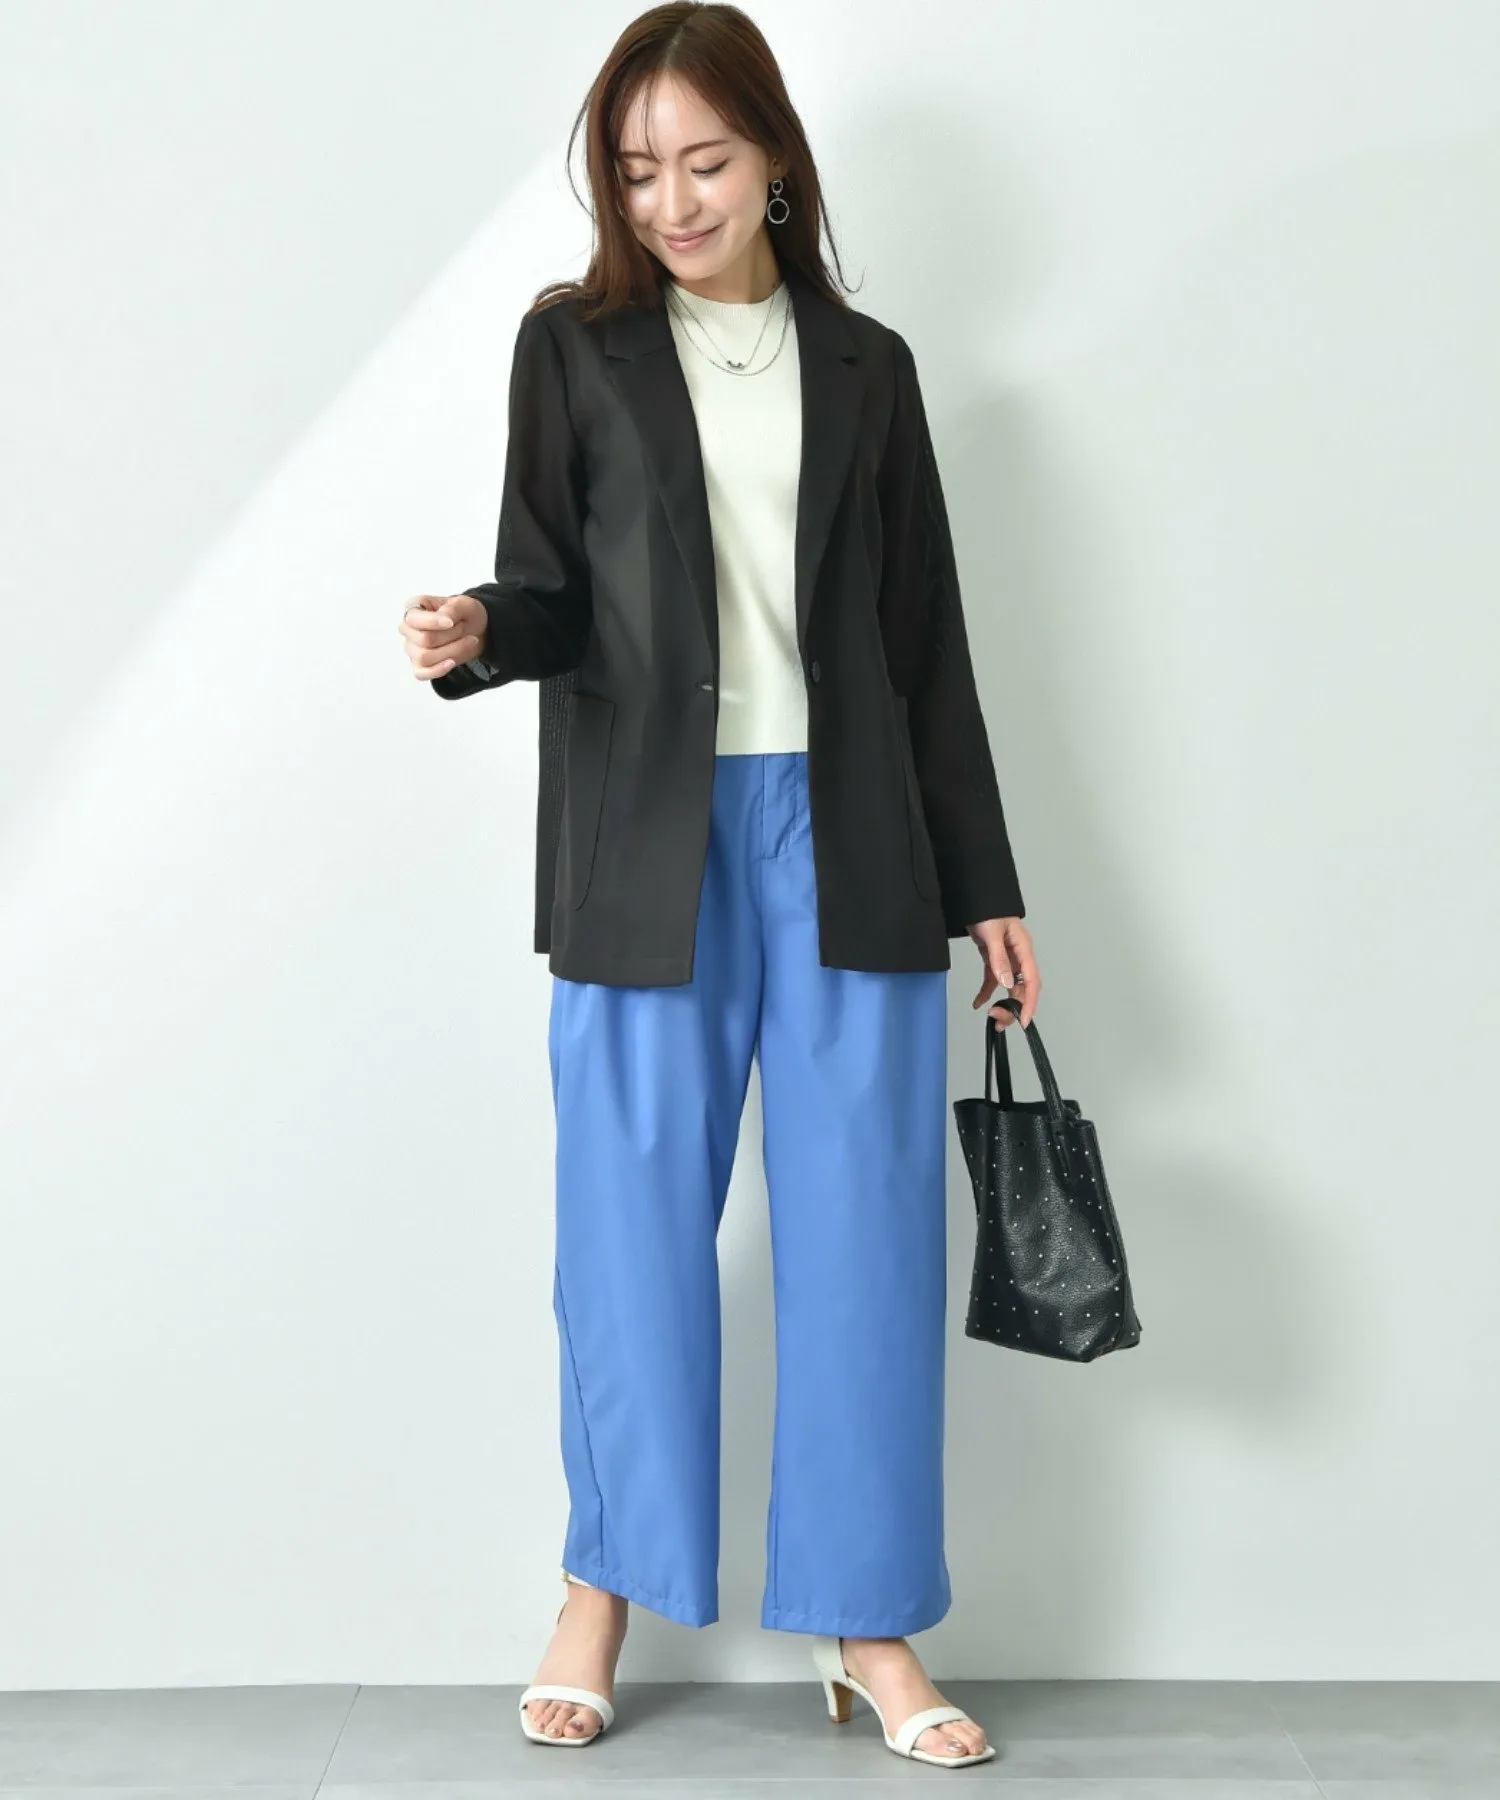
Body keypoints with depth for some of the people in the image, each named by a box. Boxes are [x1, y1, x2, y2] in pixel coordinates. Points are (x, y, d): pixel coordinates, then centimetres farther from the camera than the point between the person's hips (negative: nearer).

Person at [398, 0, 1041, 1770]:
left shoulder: (864, 366, 10)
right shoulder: (575, 345, 6)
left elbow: (925, 638, 11)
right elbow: (554, 595, 4)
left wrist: (984, 882, 10)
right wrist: (478, 633, -20)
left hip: (846, 838, 1)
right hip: (648, 847, -1)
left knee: (866, 1231, 2)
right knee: (633, 1220, 5)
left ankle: (865, 1623, 15)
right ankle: (603, 1593, 23)